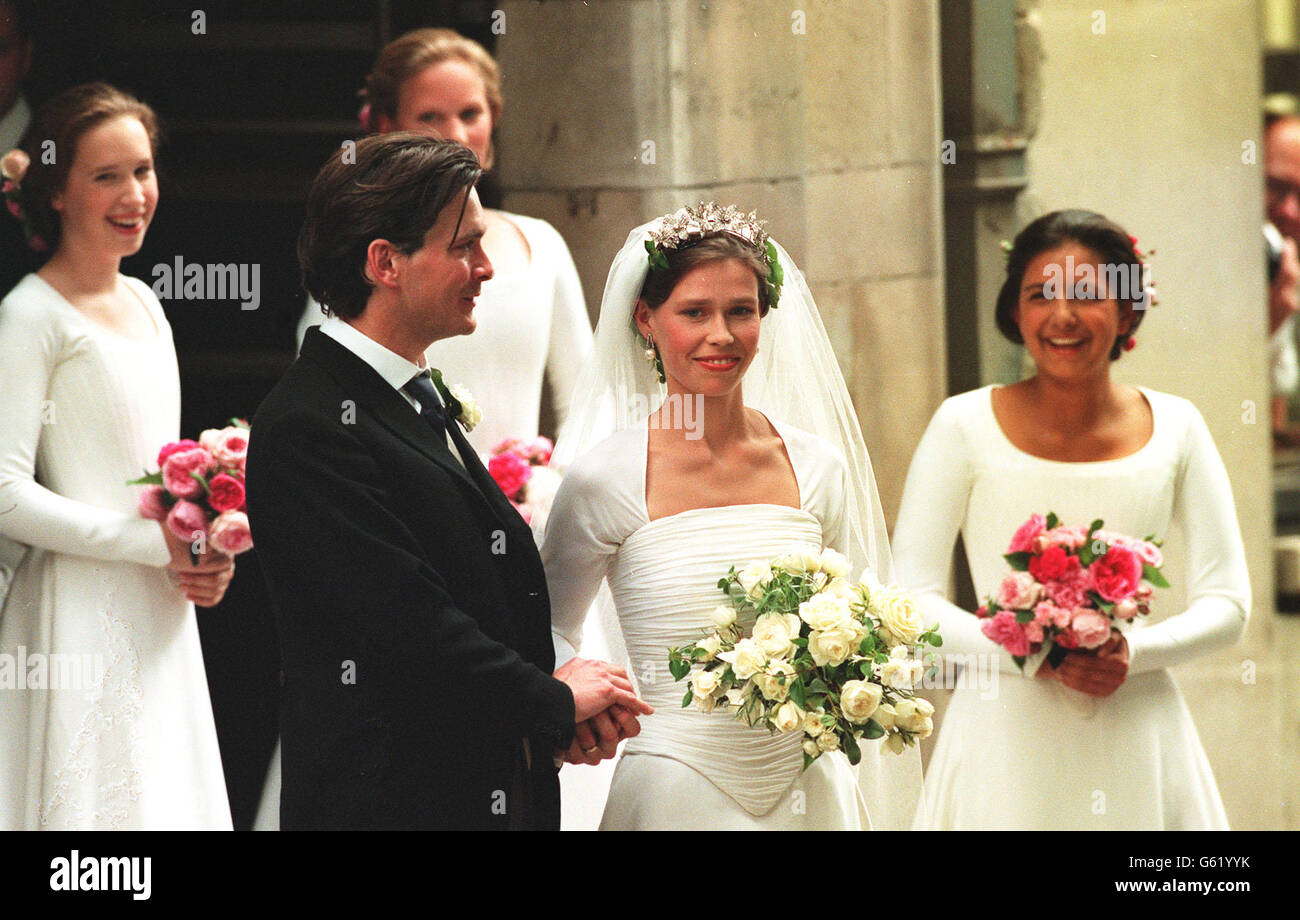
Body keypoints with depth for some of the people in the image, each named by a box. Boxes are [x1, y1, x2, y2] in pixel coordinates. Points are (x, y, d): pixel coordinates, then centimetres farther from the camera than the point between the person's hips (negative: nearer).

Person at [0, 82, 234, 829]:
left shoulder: (143, 304, 14)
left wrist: (203, 558, 2)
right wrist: (155, 544, -18)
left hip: (160, 618, 8)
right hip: (82, 619, -8)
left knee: (163, 793, 9)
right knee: (93, 799, -7)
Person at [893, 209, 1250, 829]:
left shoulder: (1174, 428, 3)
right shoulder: (965, 426, -3)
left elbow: (1226, 604, 5)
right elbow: (910, 602, -6)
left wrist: (1132, 653, -13)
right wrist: (1035, 656, -18)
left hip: (1138, 745, 2)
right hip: (1009, 742, -2)